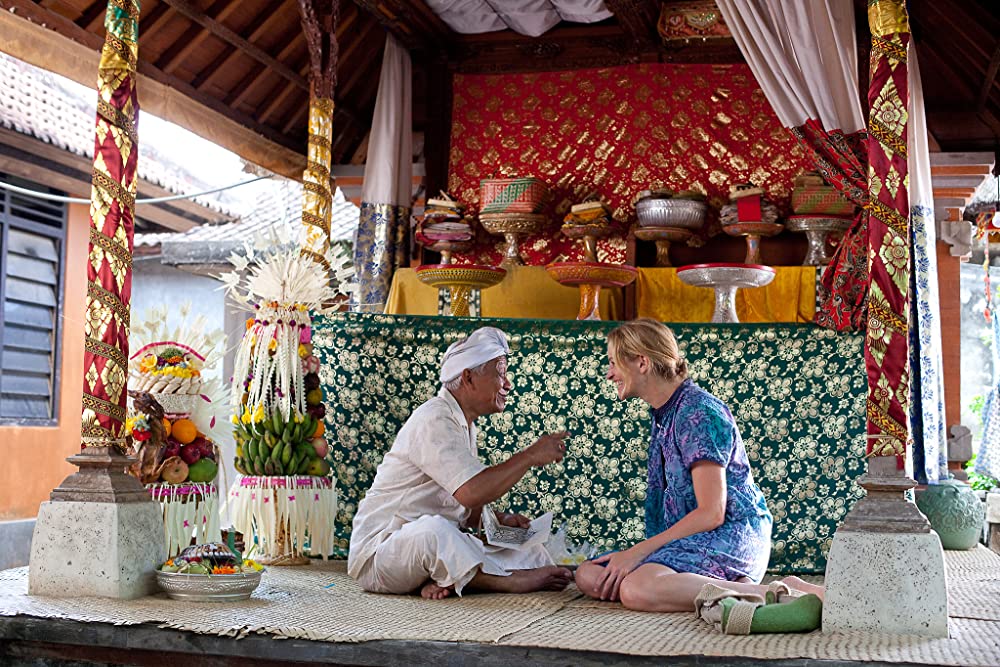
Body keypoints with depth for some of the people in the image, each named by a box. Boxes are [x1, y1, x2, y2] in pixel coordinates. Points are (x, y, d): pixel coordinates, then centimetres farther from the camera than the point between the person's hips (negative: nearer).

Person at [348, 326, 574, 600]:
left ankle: (445, 582, -18)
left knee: (536, 556, -4)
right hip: (380, 553, -9)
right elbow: (471, 492, -30)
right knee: (432, 530, -43)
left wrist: (499, 520, 1)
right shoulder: (434, 420, -16)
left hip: (432, 548, 9)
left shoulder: (464, 425, 16)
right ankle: (509, 580, -23)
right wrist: (530, 456, -20)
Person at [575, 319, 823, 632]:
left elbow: (711, 513, -19)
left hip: (730, 535, -10)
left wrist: (637, 552, -17)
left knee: (636, 588, -34)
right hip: (687, 538, 10)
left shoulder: (699, 413, -14)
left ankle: (775, 594, -28)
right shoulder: (663, 415, 18)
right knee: (589, 575, -5)